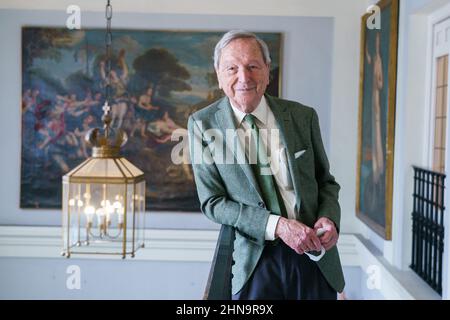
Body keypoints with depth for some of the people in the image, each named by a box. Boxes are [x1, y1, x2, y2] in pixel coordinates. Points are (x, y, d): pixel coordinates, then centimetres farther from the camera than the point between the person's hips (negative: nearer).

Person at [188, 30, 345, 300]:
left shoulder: (303, 116, 0)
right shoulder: (203, 124, -5)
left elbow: (326, 181, 10)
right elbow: (212, 202, -7)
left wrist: (329, 217, -12)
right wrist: (277, 225, -19)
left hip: (315, 256, 2)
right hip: (254, 260, -2)